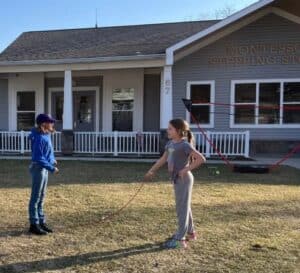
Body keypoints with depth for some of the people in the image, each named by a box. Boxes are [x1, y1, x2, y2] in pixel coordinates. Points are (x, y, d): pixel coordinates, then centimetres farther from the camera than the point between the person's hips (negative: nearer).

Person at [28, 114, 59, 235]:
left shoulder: (46, 135, 6)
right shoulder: (39, 138, -21)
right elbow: (38, 158, -23)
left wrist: (53, 160, 6)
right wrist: (51, 168, -22)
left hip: (44, 168, 9)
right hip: (38, 168, -9)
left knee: (41, 197, 15)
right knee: (36, 197, 0)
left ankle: (41, 222, 25)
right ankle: (34, 225, 10)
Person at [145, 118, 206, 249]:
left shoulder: (185, 145, -17)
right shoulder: (170, 143, 8)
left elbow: (201, 159, -23)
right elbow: (163, 159, 17)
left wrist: (186, 169, -23)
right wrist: (151, 171, 16)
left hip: (184, 179, -9)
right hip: (177, 179, 9)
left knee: (182, 208, -3)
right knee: (183, 207, 19)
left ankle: (180, 239, 5)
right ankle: (190, 232, 35)